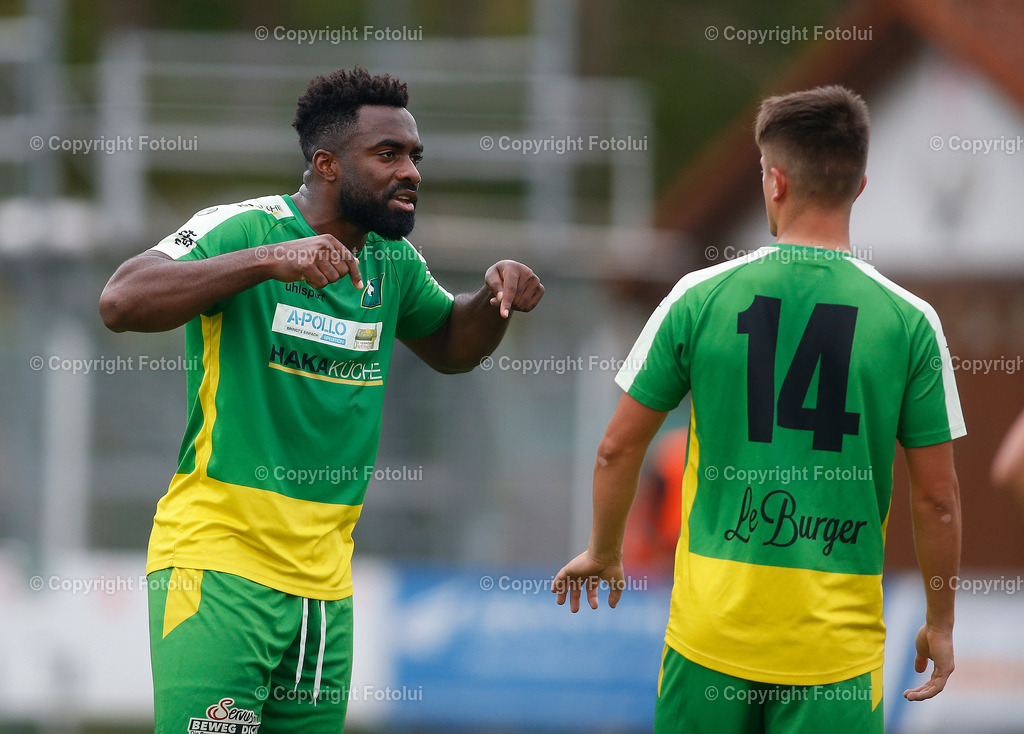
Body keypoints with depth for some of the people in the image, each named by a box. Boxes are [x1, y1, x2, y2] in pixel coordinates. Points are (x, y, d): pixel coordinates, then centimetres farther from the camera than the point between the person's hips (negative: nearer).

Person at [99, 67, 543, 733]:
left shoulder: (393, 260, 12)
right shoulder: (242, 228, -10)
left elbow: (450, 347, 30)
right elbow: (122, 302, -24)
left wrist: (495, 297, 7)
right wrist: (269, 259, -34)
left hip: (325, 573, 7)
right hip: (219, 555, -7)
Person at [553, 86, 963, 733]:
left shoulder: (701, 298, -3)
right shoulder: (910, 322, -5)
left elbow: (618, 449, 5)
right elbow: (937, 498, -1)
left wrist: (603, 552, 23)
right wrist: (940, 621, 13)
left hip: (712, 626, 1)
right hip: (836, 644, -1)